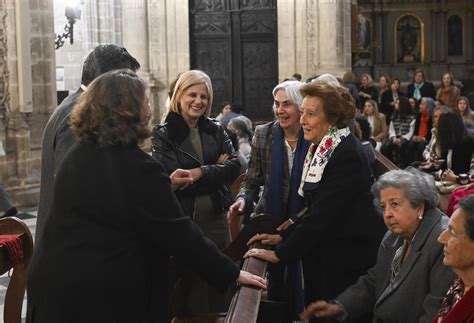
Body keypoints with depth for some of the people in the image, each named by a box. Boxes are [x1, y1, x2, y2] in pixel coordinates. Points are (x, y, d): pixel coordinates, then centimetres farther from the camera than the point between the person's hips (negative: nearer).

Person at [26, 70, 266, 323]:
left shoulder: (76, 156, 5)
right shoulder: (139, 168, -18)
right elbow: (178, 234, -17)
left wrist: (164, 186, 26)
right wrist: (231, 274, -9)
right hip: (110, 295, -6)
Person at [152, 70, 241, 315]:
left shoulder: (216, 130, 8)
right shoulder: (163, 134, -5)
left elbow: (234, 167, -3)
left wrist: (200, 172, -15)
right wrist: (216, 169, -9)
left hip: (216, 219, 4)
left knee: (220, 291, 11)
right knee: (189, 294, 5)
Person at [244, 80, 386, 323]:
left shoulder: (346, 154, -20)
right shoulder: (320, 149, 9)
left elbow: (323, 214, -23)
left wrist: (281, 254, -18)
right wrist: (283, 237, 5)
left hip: (351, 258, -9)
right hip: (325, 256, 9)